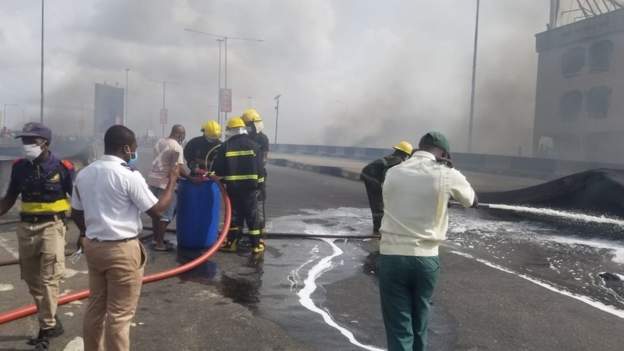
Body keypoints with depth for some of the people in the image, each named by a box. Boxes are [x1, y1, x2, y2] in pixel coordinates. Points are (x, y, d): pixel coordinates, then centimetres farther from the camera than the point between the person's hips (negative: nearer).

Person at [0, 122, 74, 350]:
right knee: (32, 280, 12)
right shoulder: (19, 167, 3)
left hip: (51, 226, -5)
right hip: (26, 227, 5)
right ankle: (51, 322, 28)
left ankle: (46, 328, 6)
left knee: (48, 279, -6)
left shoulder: (62, 167, -9)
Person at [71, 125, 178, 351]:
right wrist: (172, 181, 0)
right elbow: (157, 210, -13)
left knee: (95, 307, 19)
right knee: (119, 314, 3)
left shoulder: (84, 174, 6)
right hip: (122, 250, -7)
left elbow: (76, 213, 16)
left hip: (93, 246, 8)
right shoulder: (129, 176, -16)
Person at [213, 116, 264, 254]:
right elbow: (259, 167, -2)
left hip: (232, 186, 0)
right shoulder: (253, 145, -1)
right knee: (252, 215, 6)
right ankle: (256, 245, 8)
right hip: (250, 186, 0)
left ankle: (232, 242, 16)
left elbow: (218, 168, -2)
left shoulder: (225, 146, -1)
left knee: (234, 214, 12)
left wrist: (225, 179, 16)